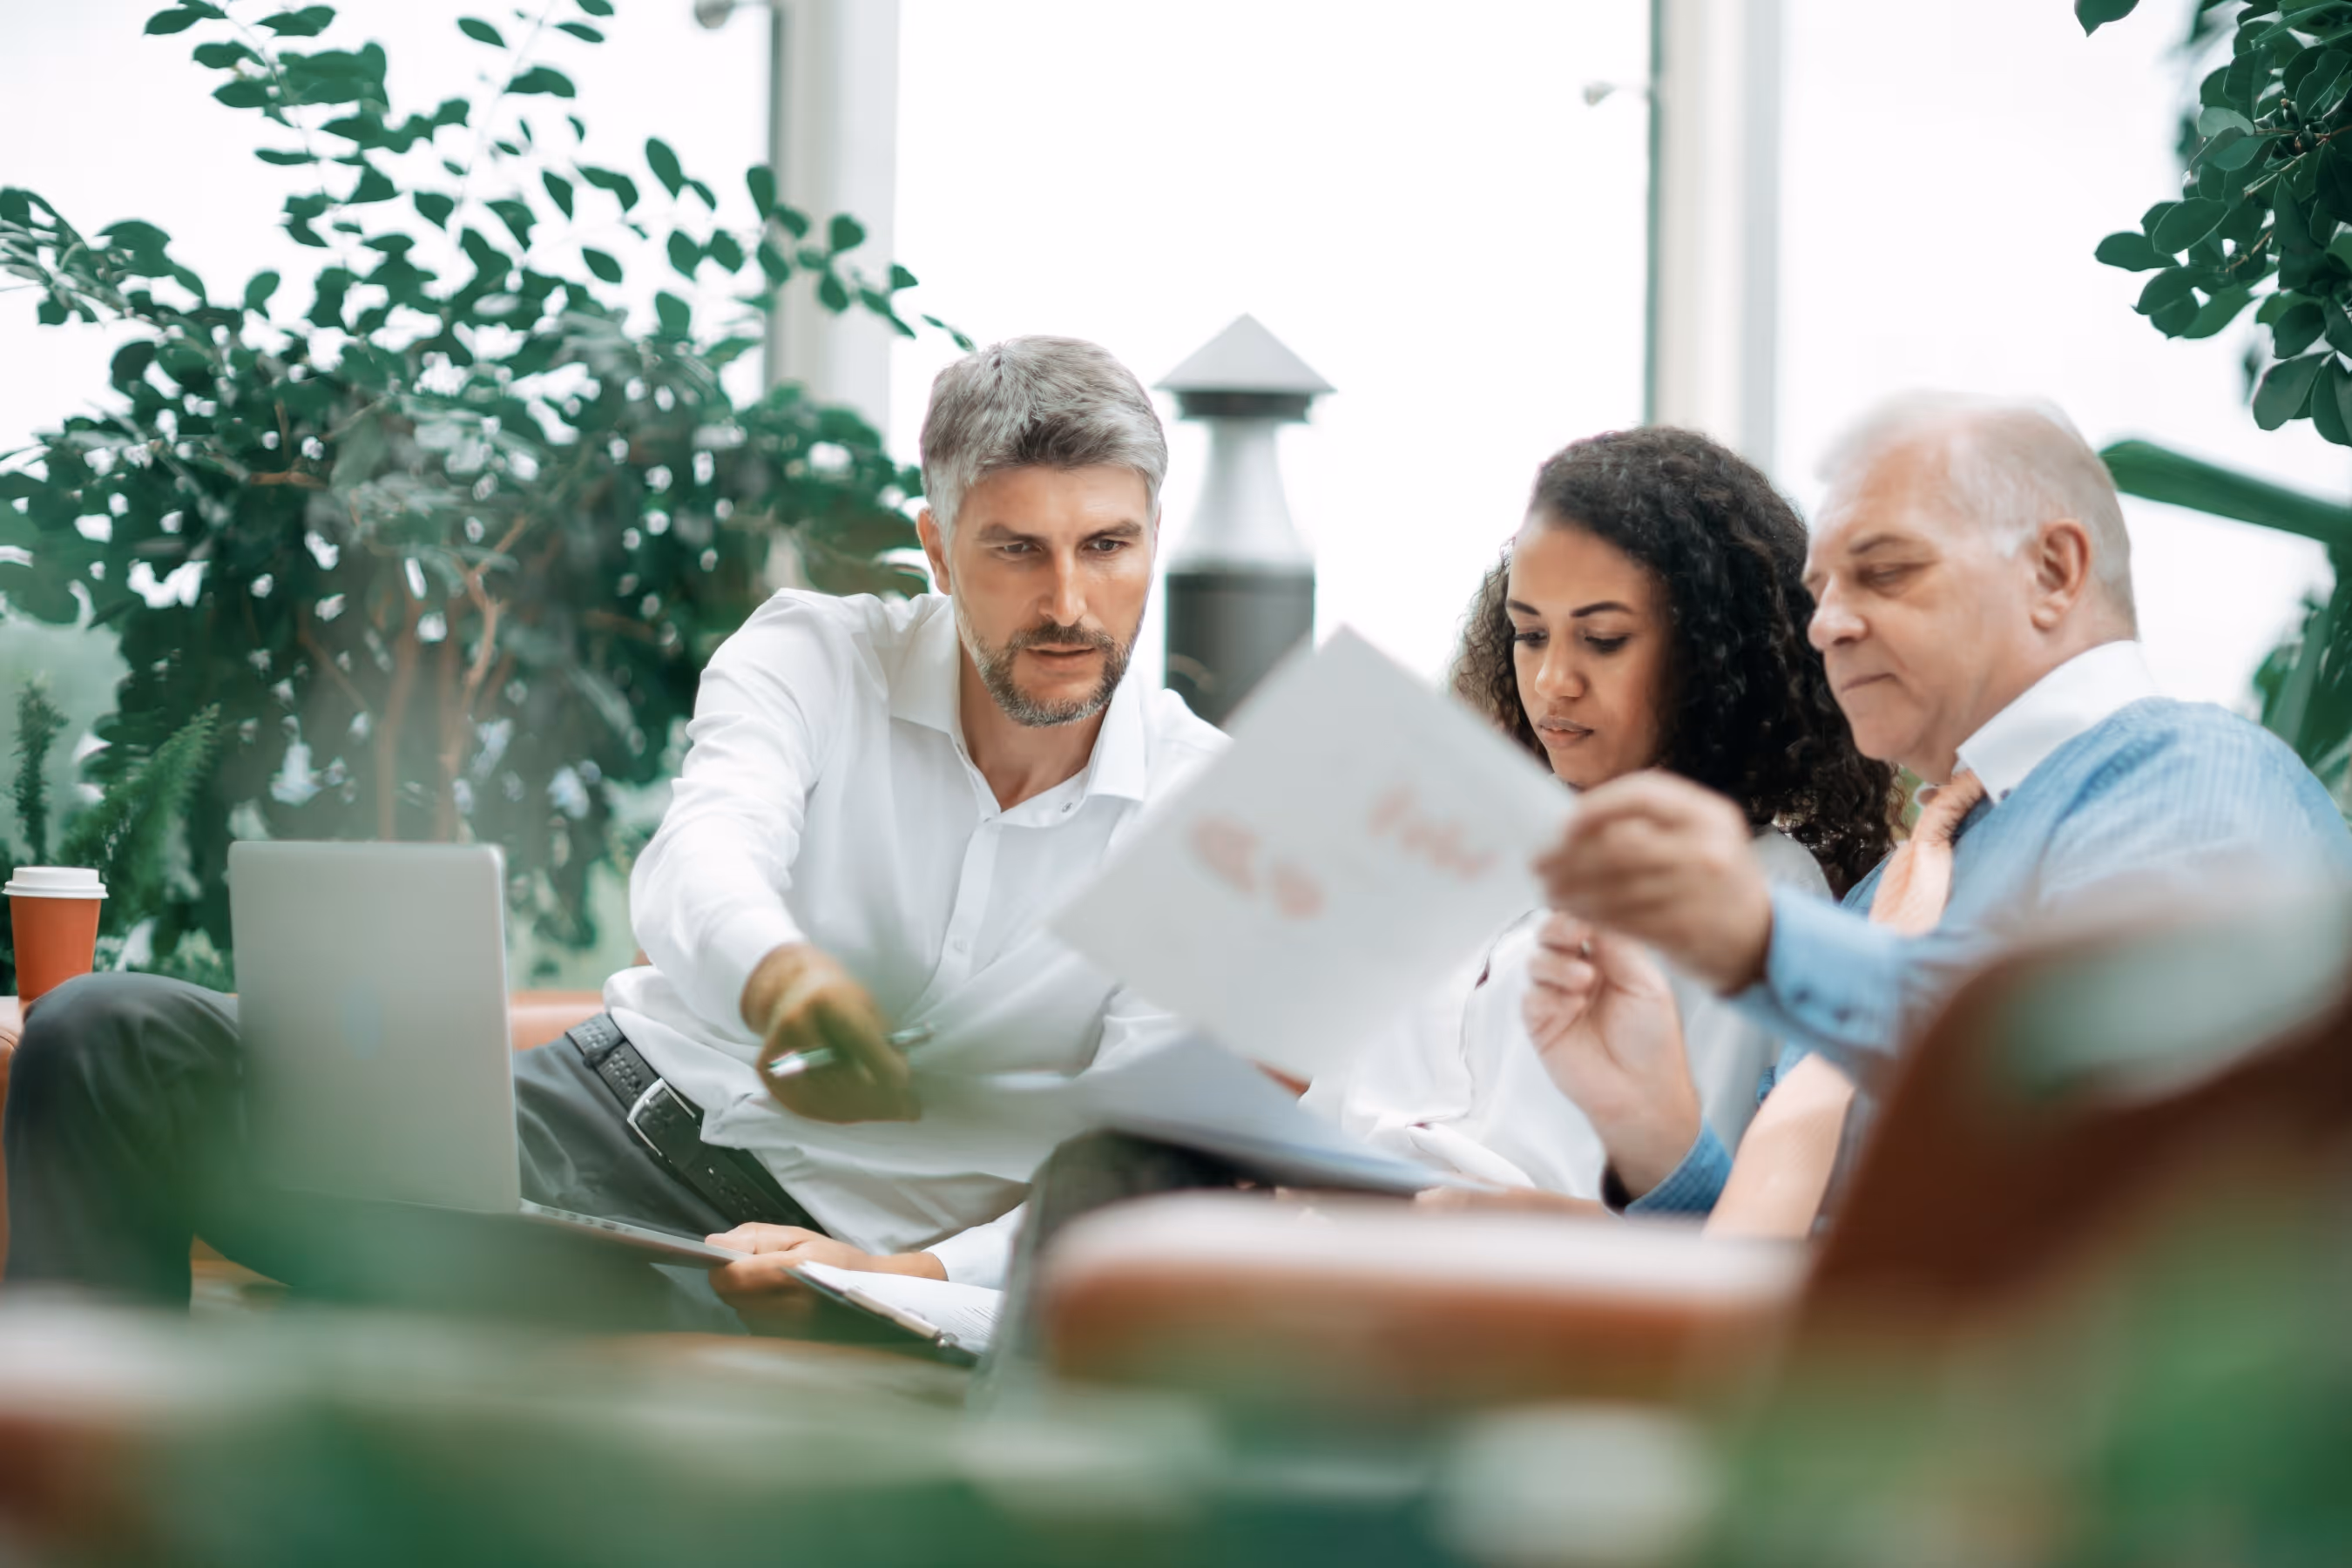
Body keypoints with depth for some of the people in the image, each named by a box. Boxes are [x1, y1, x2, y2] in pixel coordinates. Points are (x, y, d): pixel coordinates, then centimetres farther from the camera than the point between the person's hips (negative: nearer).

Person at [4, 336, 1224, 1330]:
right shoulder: (814, 654, 5)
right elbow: (696, 865, -17)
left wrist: (907, 1283, -28)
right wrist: (779, 977, -44)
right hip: (601, 1110, 4)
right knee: (107, 1037, -16)